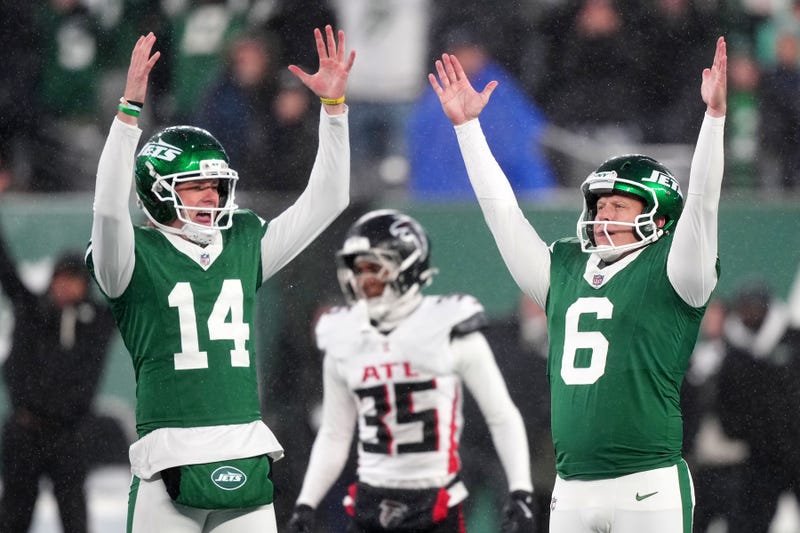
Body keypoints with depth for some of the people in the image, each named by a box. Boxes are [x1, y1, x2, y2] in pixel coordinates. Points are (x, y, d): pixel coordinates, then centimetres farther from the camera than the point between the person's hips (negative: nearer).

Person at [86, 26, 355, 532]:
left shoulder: (245, 245, 14)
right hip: (171, 465, -5)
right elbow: (110, 207, -21)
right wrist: (130, 108, -28)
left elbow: (325, 201, 16)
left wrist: (333, 105, 7)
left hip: (247, 461, 5)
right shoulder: (137, 256, -1)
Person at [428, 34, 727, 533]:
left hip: (649, 488, -6)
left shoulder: (665, 272, 1)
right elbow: (502, 211, 21)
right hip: (570, 488, 6)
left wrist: (715, 113, -20)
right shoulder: (564, 270, 16)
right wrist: (467, 125, 22)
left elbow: (700, 202, -10)